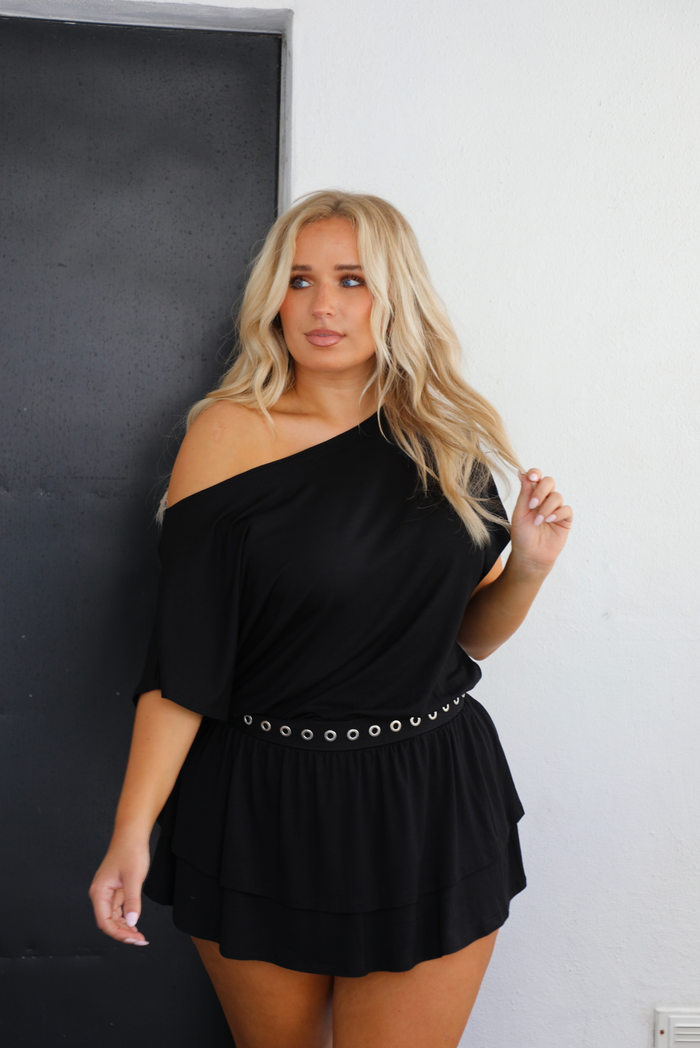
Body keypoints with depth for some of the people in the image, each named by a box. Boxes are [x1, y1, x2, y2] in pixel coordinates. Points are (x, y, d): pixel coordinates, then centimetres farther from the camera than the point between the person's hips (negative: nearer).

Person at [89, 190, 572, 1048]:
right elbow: (182, 659, -10)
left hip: (427, 808, 2)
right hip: (261, 810, -2)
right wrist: (132, 830, -14)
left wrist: (528, 567, -7)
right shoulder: (230, 433, -9)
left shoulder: (448, 439, 1)